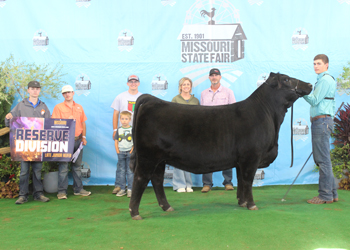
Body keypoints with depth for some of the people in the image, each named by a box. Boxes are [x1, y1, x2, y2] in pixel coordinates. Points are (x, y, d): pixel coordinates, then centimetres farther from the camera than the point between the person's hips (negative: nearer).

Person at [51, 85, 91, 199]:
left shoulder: (79, 107, 13)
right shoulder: (58, 107, 1)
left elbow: (83, 123, 15)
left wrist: (84, 136, 9)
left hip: (78, 140, 4)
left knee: (77, 166, 10)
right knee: (63, 166, -2)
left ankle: (78, 189, 19)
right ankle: (62, 191, 4)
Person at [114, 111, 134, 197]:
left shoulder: (132, 129, -1)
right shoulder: (119, 130, 7)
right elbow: (116, 141, 9)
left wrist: (132, 150, -10)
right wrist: (117, 151, -2)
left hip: (130, 153, -3)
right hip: (121, 153, 3)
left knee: (130, 171, -1)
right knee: (121, 171, 6)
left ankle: (130, 189, 4)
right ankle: (122, 189, 14)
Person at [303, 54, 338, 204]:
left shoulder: (325, 80, -9)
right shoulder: (323, 80, 23)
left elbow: (314, 101, -14)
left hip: (322, 121, -11)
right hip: (319, 122, 11)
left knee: (323, 159, -8)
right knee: (320, 159, 13)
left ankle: (326, 195, -3)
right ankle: (332, 192, 19)